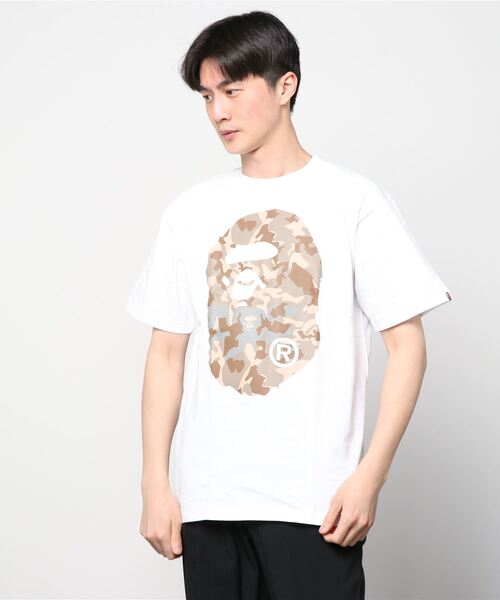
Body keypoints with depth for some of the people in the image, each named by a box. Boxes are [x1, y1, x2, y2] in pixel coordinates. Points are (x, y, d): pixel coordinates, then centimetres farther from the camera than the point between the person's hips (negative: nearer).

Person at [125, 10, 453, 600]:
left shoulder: (353, 200, -2)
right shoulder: (189, 211, 9)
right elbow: (167, 351, 10)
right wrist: (155, 483, 5)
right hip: (207, 497, 3)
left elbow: (406, 342, -3)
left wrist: (370, 473, -10)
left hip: (314, 499, -3)